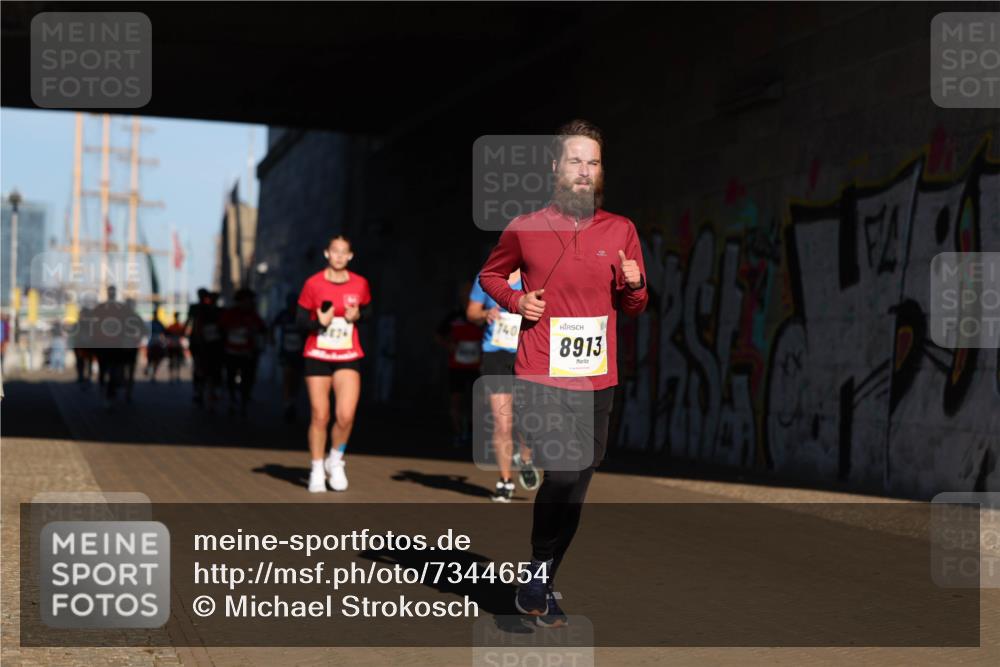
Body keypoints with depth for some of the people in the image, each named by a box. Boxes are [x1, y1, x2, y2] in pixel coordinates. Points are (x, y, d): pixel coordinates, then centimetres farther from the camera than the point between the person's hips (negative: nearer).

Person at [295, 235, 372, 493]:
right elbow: (300, 321, -1)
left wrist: (357, 316, -6)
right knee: (320, 416, 0)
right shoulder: (313, 284, -6)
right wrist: (319, 322, -21)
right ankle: (317, 470, 16)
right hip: (317, 357, -1)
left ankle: (335, 461, 13)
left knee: (345, 416, -13)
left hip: (348, 358, 1)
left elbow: (367, 309, 16)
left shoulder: (360, 285, 0)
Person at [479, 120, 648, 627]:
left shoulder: (621, 231, 6)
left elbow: (634, 308, 14)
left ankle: (539, 582, 25)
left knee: (574, 486, 9)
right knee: (563, 474, -19)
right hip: (540, 378, -3)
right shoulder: (524, 229, 1)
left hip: (597, 380, 4)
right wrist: (516, 301, -1)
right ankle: (541, 579, -1)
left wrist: (633, 286, -8)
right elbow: (490, 274, 18)